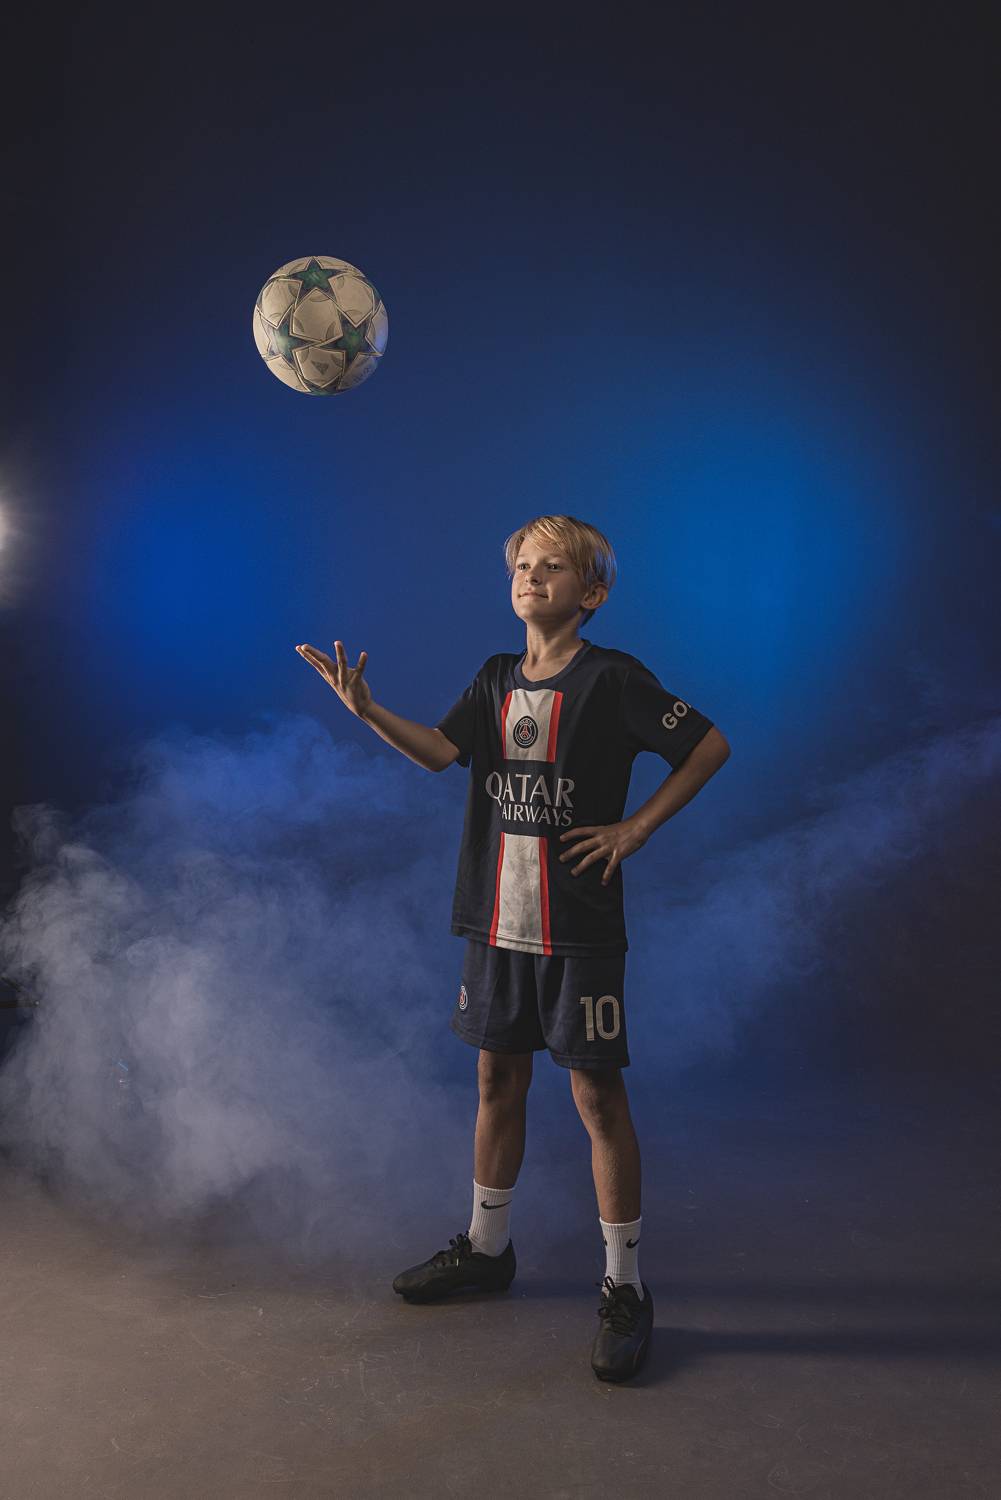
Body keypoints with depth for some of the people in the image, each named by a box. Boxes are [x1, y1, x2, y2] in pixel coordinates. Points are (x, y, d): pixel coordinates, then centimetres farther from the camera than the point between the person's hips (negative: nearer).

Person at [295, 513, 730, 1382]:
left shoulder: (613, 679, -8)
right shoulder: (497, 678, 9)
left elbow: (711, 745, -6)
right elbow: (438, 750, -6)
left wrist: (637, 828, -8)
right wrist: (365, 709, -21)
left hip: (580, 926, -6)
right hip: (498, 920, 6)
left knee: (598, 1094, 1)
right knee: (498, 1080, 17)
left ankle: (625, 1286, 16)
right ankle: (487, 1247, 35)